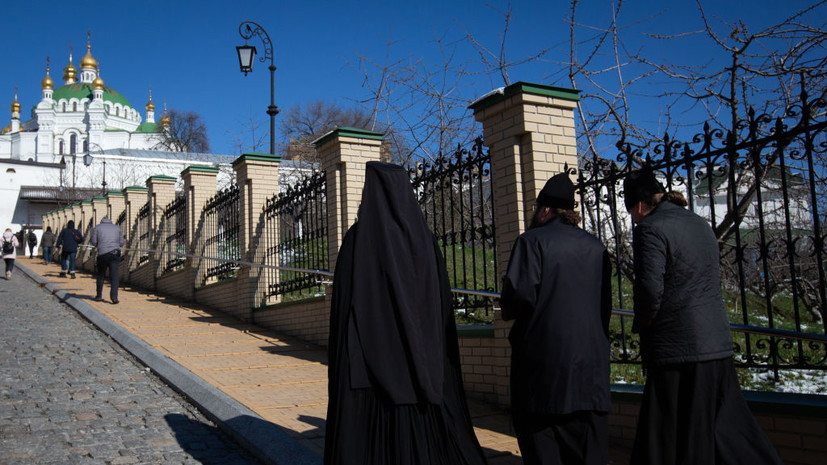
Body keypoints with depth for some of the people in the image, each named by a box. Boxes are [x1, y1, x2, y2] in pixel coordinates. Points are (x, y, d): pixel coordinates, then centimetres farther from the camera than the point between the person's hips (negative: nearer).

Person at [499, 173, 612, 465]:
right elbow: (606, 304, 14)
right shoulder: (596, 247, 11)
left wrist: (507, 310, 5)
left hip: (544, 362, -5)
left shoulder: (533, 241, -6)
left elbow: (520, 294, -16)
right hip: (591, 360, 6)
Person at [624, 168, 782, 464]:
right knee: (726, 433, 17)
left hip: (677, 349, -8)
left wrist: (640, 326, -2)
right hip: (717, 344, 8)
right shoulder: (700, 224, 15)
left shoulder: (649, 229, -11)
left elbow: (650, 288, -20)